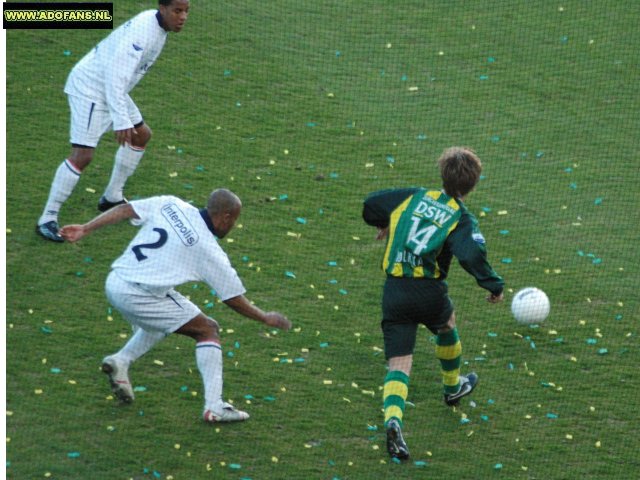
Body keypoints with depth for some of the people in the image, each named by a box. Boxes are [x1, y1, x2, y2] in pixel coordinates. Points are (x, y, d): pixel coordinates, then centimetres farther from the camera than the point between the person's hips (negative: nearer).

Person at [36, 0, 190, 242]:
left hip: (108, 87, 10)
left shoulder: (156, 22, 3)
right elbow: (116, 74, -32)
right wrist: (121, 120, -35)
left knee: (141, 135, 21)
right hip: (89, 88, -10)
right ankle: (47, 220, -10)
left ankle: (112, 197, 33)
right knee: (82, 155, -16)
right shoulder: (143, 31, -27)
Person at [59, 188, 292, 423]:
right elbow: (233, 299, 3)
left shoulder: (170, 204, 8)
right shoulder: (210, 251, -3)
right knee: (208, 330, 4)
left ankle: (121, 360, 15)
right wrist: (266, 318, 17)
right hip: (139, 296, -7)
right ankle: (214, 407, -6)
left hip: (114, 283, 7)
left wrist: (85, 229, 4)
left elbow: (124, 209, 1)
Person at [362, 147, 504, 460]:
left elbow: (371, 205, 16)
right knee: (446, 324, 34)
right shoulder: (462, 219, -4)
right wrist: (494, 285, -8)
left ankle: (393, 419, -28)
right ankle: (452, 387, 56)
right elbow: (472, 255, -22)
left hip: (393, 290, 2)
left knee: (399, 364, -2)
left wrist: (383, 225, 38)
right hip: (429, 292, -2)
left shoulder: (414, 197, 9)